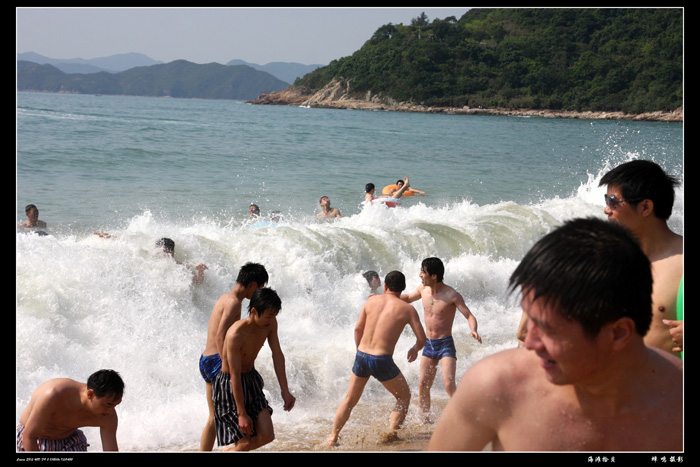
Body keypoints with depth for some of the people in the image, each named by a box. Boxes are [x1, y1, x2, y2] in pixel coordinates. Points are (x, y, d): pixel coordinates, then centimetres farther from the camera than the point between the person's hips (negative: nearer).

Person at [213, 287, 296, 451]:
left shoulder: (270, 323, -10)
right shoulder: (236, 334, -31)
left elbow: (277, 355, -1)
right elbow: (235, 377, -26)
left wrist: (285, 391, -5)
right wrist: (242, 414, -22)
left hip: (251, 379, 7)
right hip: (229, 386, -7)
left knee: (267, 436, 2)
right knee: (247, 440, -4)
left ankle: (229, 450, 28)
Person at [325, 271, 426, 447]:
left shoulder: (372, 300, 6)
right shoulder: (407, 309, -2)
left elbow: (358, 329, 12)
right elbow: (422, 338, -2)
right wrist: (415, 349, 20)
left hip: (361, 357, 4)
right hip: (382, 361, -4)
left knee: (350, 400, 22)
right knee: (404, 397, 20)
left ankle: (333, 437, 24)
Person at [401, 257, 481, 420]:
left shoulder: (452, 295, -17)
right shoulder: (422, 290, 1)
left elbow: (470, 316, -17)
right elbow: (408, 298, 23)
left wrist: (474, 331, -38)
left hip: (445, 344, -6)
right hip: (428, 344, 6)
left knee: (449, 385, -19)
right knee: (423, 385, 7)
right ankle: (425, 419, 20)